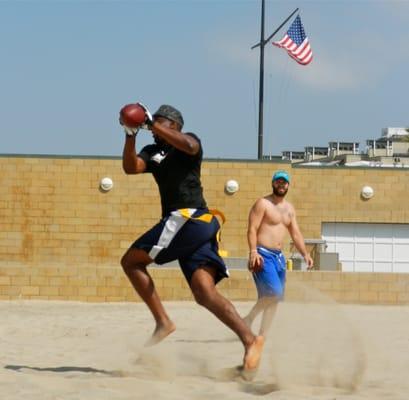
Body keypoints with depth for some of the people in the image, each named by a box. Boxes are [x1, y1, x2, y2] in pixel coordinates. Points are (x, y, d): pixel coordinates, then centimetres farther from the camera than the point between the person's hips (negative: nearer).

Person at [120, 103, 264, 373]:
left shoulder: (190, 140, 4)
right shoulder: (153, 152, 24)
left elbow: (189, 145, -21)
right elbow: (130, 167, 6)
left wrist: (153, 125, -18)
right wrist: (131, 135, -5)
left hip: (189, 217, -7)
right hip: (195, 227, 7)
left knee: (131, 261, -5)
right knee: (204, 292, -7)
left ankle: (163, 322, -8)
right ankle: (250, 340, -17)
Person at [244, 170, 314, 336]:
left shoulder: (289, 208, 18)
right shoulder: (262, 204, -5)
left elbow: (296, 234, 20)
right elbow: (252, 229, -12)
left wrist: (305, 254, 7)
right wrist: (253, 252, -25)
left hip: (278, 256, 8)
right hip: (263, 255, -8)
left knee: (273, 298, 4)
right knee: (274, 293, -21)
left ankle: (262, 334, 9)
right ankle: (248, 320, -7)